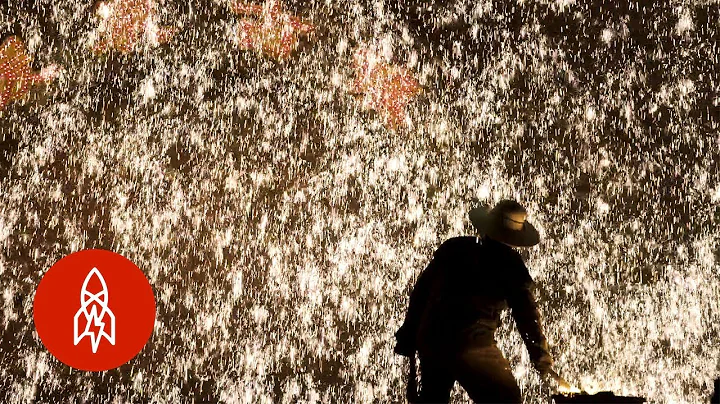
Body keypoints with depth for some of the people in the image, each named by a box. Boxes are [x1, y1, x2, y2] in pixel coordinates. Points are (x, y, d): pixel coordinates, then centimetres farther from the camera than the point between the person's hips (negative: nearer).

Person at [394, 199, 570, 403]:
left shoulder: (453, 247, 7)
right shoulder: (510, 265, -4)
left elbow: (420, 291, 10)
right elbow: (527, 317, -3)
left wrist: (408, 337, 18)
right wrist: (546, 367, 3)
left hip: (429, 339, 5)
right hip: (471, 346, -5)